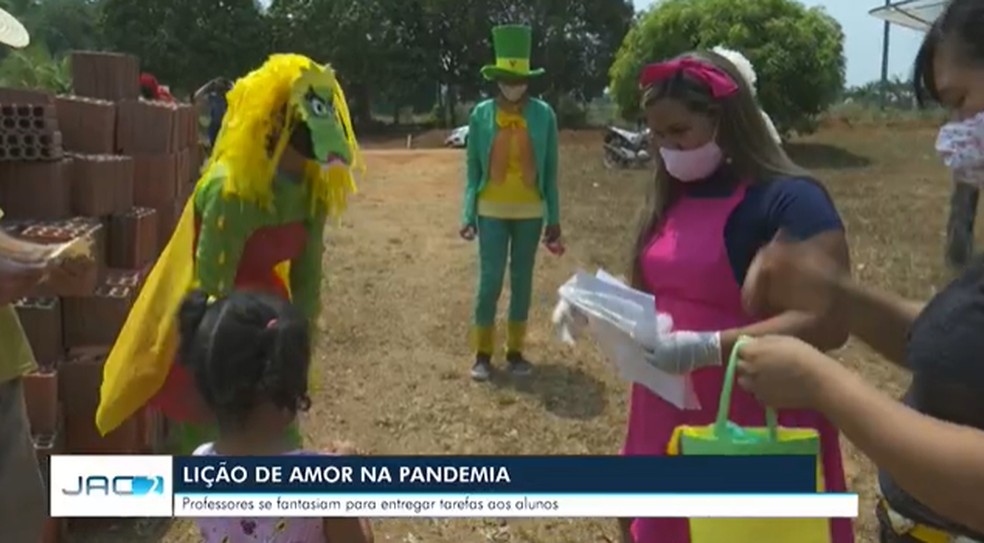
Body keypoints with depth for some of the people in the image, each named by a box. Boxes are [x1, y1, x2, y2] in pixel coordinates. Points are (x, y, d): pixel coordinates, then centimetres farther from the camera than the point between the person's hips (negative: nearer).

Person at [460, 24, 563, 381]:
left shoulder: (543, 115, -1)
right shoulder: (481, 114, -2)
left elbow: (550, 170, 3)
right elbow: (473, 168, 2)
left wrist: (554, 218, 2)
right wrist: (468, 214, -4)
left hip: (529, 212, 1)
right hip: (492, 210, -1)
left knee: (522, 281, 8)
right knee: (490, 280, -2)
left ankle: (515, 351, 20)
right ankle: (483, 353, 11)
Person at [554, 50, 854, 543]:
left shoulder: (790, 199, -16)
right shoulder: (675, 198, 8)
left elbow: (827, 323, -23)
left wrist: (709, 348, -30)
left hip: (753, 426, -7)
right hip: (669, 418, 7)